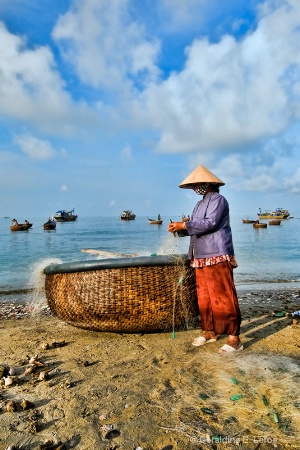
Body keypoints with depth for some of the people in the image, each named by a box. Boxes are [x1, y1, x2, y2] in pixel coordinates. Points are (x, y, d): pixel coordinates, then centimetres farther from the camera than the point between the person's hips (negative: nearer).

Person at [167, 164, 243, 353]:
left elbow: (210, 223, -19)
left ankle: (234, 338, 0)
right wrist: (180, 229, 2)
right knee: (204, 297, 11)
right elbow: (194, 227, 20)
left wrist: (184, 225, -15)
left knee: (223, 297, -7)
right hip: (201, 258, 9)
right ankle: (210, 332, 23)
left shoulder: (218, 199, -6)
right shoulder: (200, 204, 21)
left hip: (217, 256, -9)